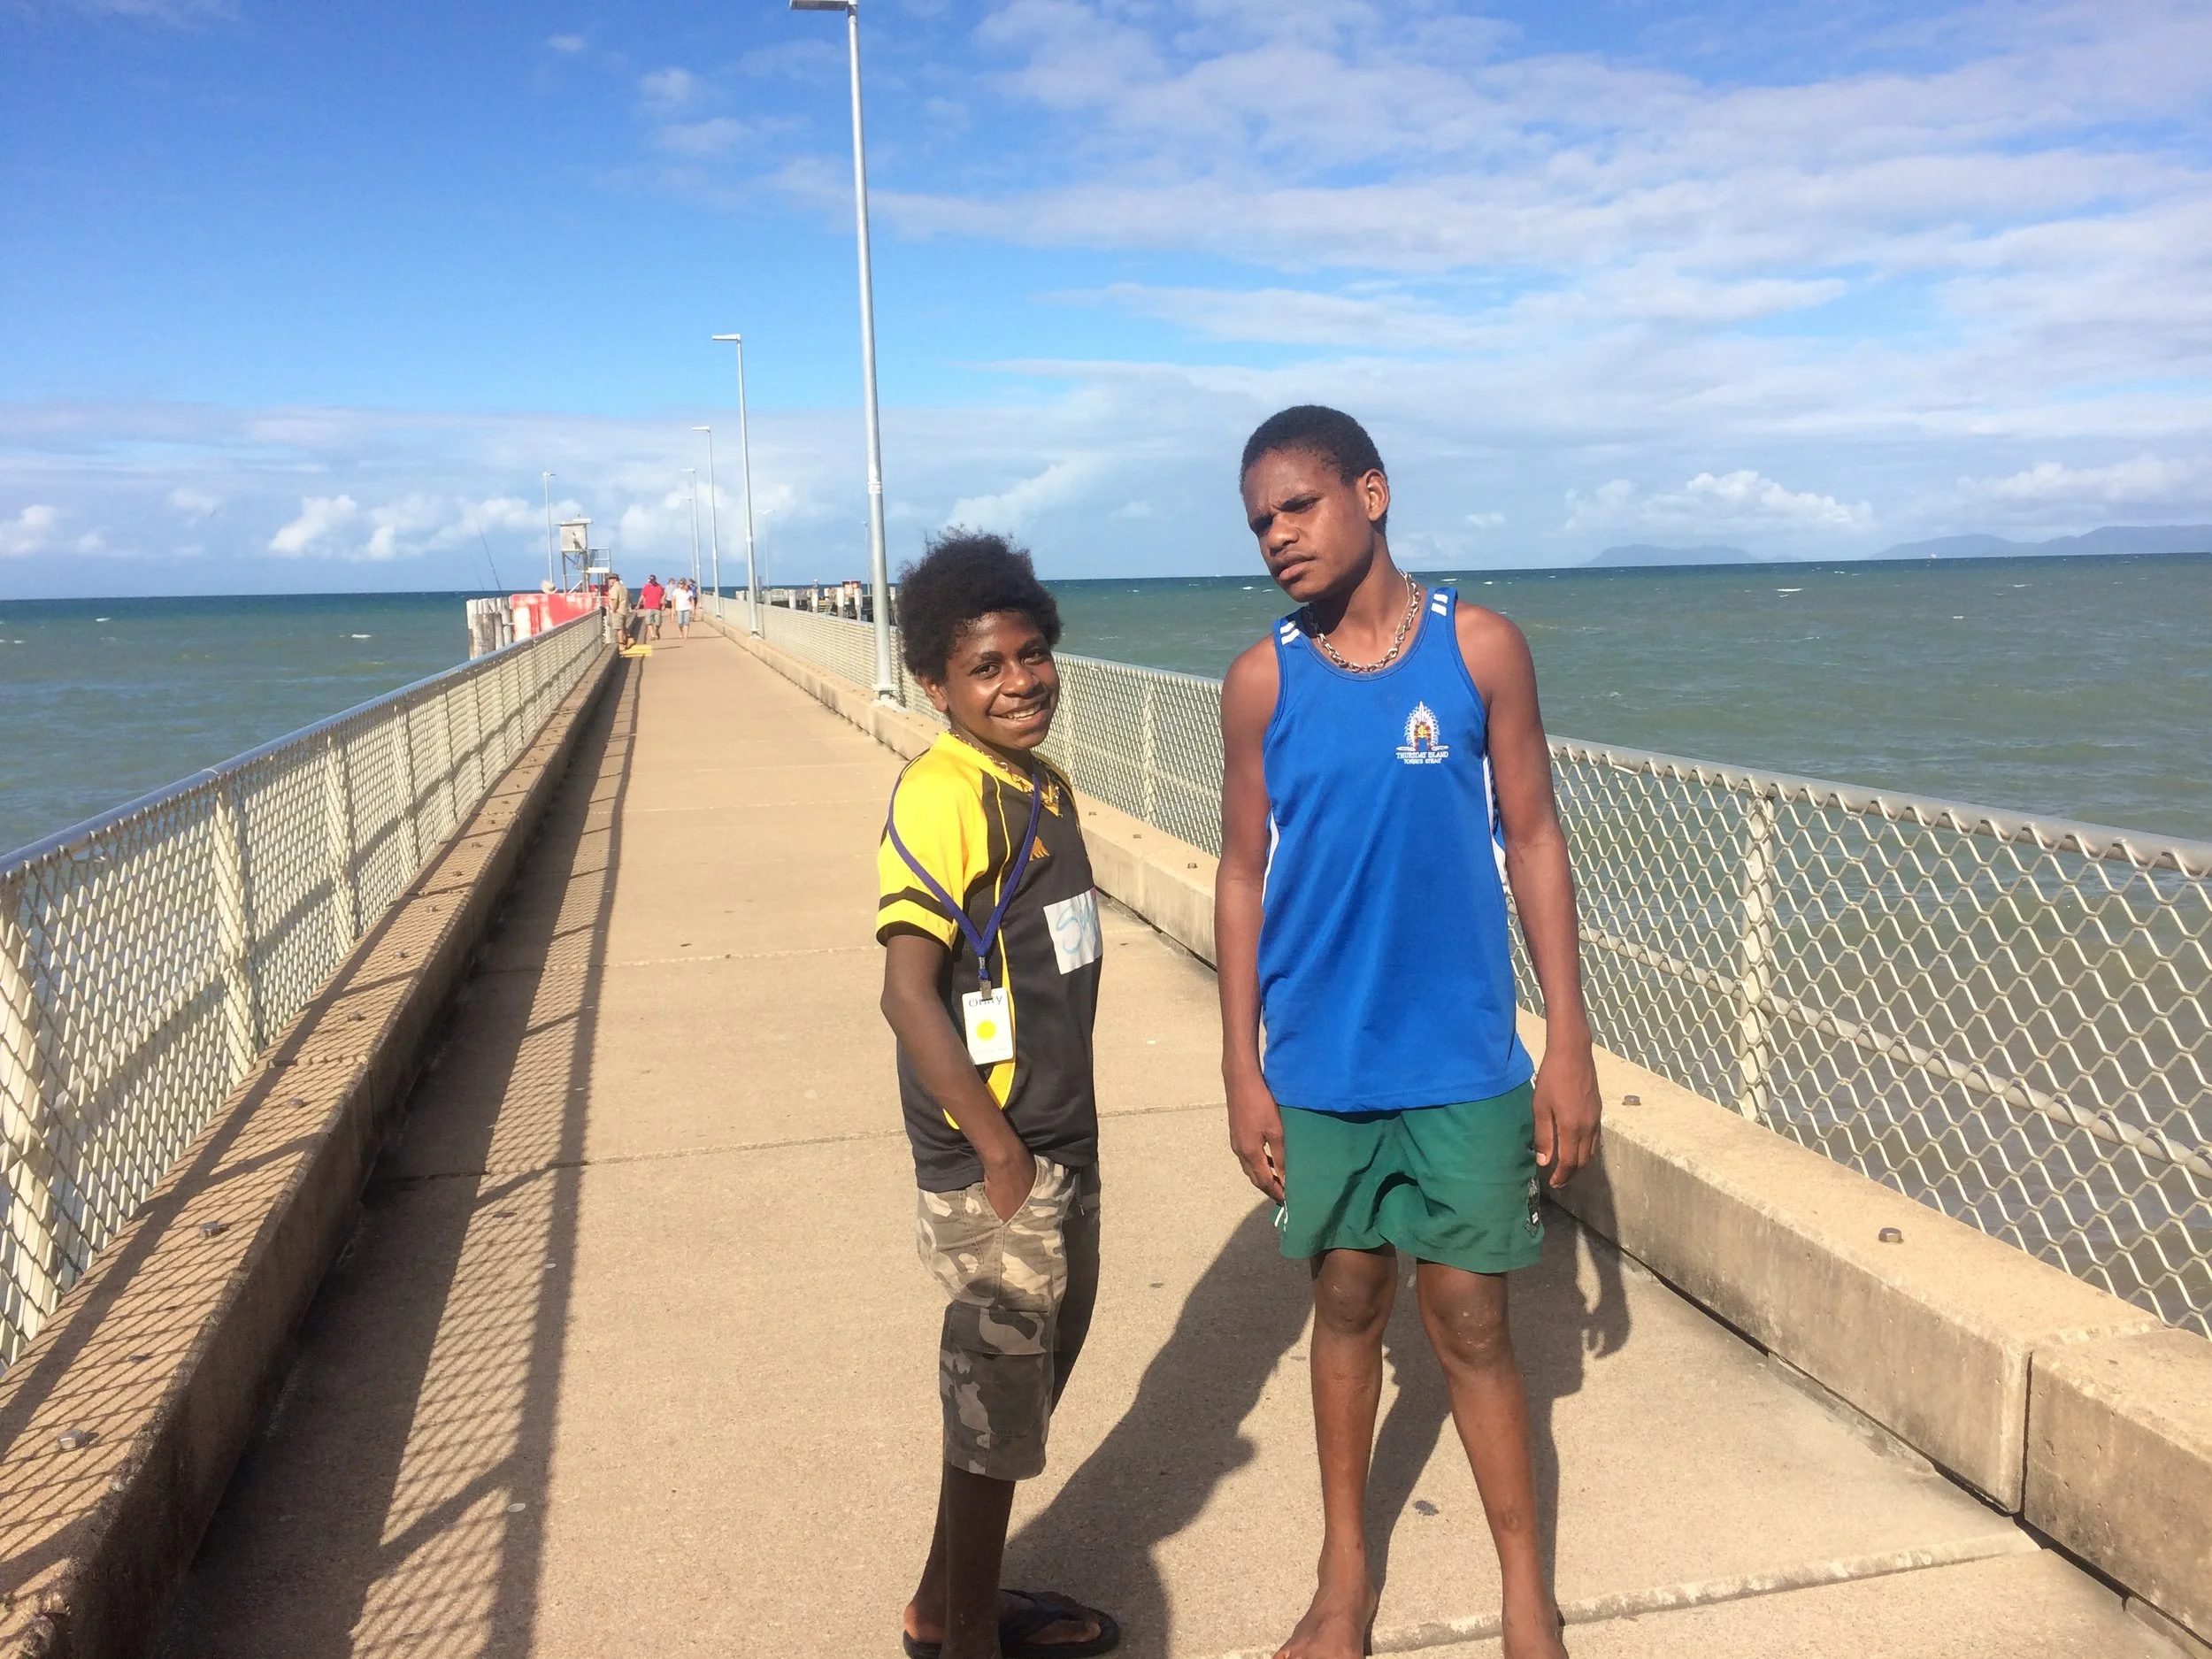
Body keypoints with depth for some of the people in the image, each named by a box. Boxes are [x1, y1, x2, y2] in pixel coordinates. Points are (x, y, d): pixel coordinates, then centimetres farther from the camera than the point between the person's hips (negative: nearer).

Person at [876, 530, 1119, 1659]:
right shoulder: (944, 796, -19)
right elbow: (908, 990, -25)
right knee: (999, 1396, 7)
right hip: (993, 1158, -9)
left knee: (1027, 1374, 22)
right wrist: (1000, 1150, -21)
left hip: (1059, 1143, 9)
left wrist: (1059, 1141, 14)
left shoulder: (1044, 787, 7)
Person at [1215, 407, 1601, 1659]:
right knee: (1348, 1305, 14)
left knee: (1470, 1321, 6)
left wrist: (1570, 1040, -3)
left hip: (1465, 1059, -1)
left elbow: (1533, 841, -1)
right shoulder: (1263, 679, -2)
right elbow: (1245, 875, 2)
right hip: (1320, 1065, 1)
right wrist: (1243, 1072, 1)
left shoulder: (1482, 648, -5)